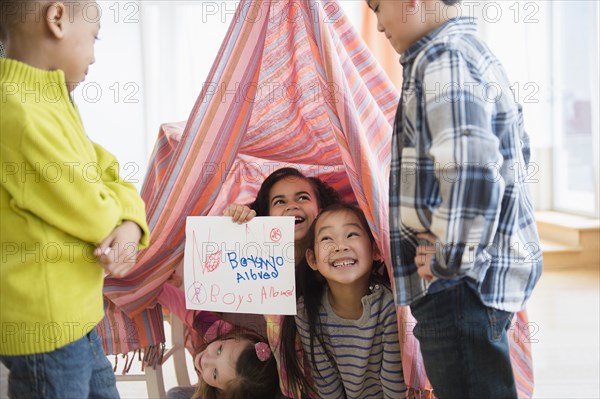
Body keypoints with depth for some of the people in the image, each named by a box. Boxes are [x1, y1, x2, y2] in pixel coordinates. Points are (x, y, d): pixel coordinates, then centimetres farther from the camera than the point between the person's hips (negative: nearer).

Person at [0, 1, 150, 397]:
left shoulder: (51, 104, 8)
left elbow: (111, 176, 9)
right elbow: (96, 216, -22)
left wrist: (132, 224, -10)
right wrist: (114, 217, 1)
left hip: (72, 314, 10)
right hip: (46, 325, -10)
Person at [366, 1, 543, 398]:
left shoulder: (443, 59, -14)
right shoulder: (477, 53, 19)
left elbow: (469, 171, -29)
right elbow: (515, 154, 27)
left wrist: (449, 260, -17)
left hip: (463, 282, -11)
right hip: (487, 274, 11)